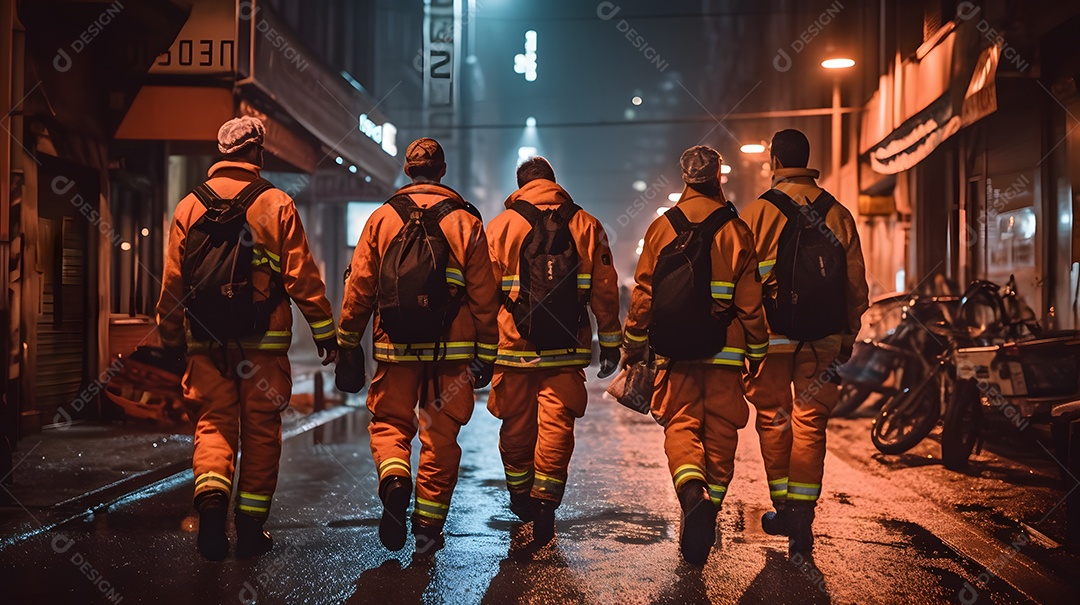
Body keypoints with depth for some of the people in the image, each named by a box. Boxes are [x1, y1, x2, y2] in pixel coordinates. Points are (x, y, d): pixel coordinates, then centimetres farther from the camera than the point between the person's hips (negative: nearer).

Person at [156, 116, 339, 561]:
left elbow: (173, 280, 7)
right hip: (264, 340, -2)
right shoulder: (276, 204, -3)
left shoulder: (189, 206, 5)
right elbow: (302, 275, -6)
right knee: (261, 432, 8)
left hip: (206, 341, 2)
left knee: (213, 424, 9)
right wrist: (325, 330, 0)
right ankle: (251, 530, 13)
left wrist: (171, 337, 18)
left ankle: (210, 500, -17)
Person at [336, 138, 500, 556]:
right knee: (440, 436, 9)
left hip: (396, 347, 0)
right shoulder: (466, 222, 3)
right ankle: (428, 528, 12)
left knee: (389, 422, 15)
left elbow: (359, 286, 2)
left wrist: (348, 343, 10)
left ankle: (395, 481, -15)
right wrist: (485, 355, 7)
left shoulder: (382, 218, 4)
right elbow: (484, 296, 1)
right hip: (452, 350, 0)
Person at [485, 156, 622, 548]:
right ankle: (546, 503, -6)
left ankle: (521, 502, 27)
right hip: (568, 350, 0)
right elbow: (605, 291, 5)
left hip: (514, 348, 0)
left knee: (517, 427, 12)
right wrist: (610, 343, 11)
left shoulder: (500, 226, 3)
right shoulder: (587, 226, 6)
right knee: (556, 426, 2)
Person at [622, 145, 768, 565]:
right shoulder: (736, 230, -1)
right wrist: (757, 350, 10)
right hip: (725, 350, 0)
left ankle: (692, 493, -22)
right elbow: (750, 300, 0)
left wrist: (634, 344, 13)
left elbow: (644, 294, 2)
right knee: (720, 430, 10)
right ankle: (709, 509, 16)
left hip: (675, 350, 0)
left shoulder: (661, 227, 1)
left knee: (681, 424, 4)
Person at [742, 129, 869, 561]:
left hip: (771, 336, -2)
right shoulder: (838, 214, 5)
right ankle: (802, 516, 1)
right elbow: (856, 284, 8)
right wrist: (849, 335, 18)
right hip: (824, 339, 2)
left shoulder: (757, 213, -5)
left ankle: (783, 507, 19)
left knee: (773, 419, 13)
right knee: (810, 424, 5)